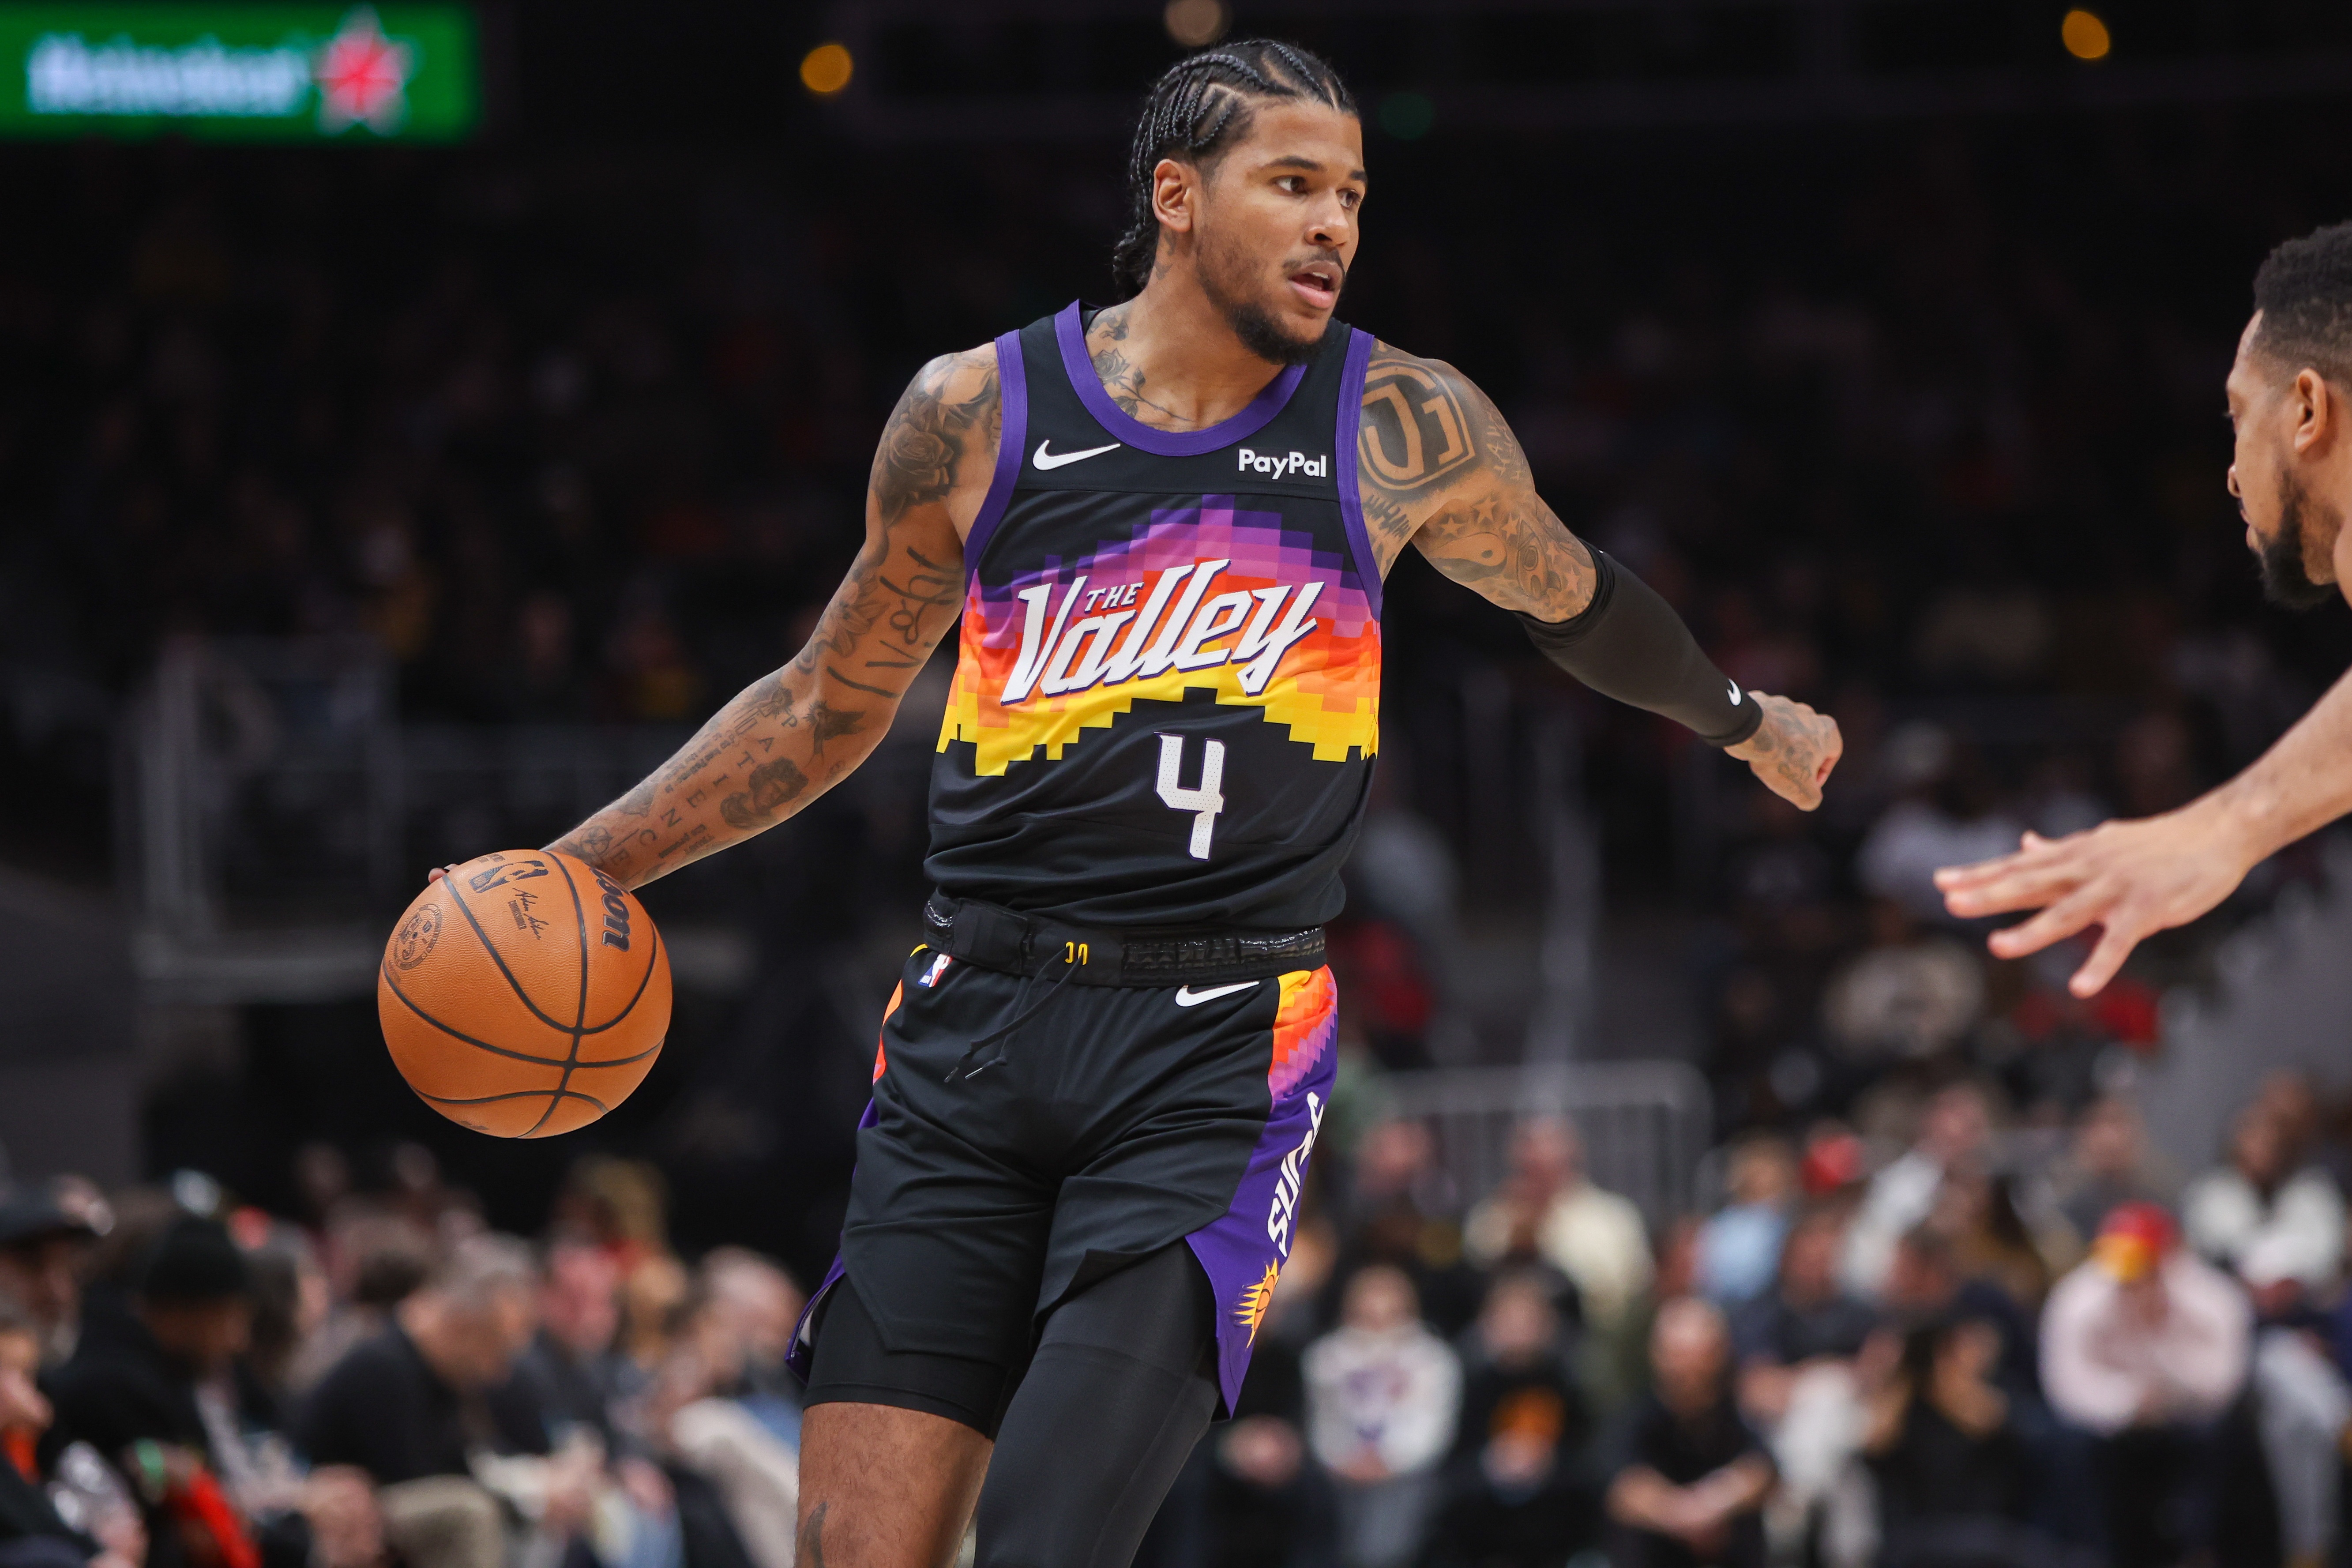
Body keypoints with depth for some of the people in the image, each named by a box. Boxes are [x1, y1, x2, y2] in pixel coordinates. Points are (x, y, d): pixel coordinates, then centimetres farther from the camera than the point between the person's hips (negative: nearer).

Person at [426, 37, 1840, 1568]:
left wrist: (1742, 718, 42)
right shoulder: (977, 415, 5)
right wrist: (570, 872, 12)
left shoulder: (1406, 432, 3)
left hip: (1220, 1053, -2)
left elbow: (1570, 594, 25)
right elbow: (828, 709, 18)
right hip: (972, 1034, 2)